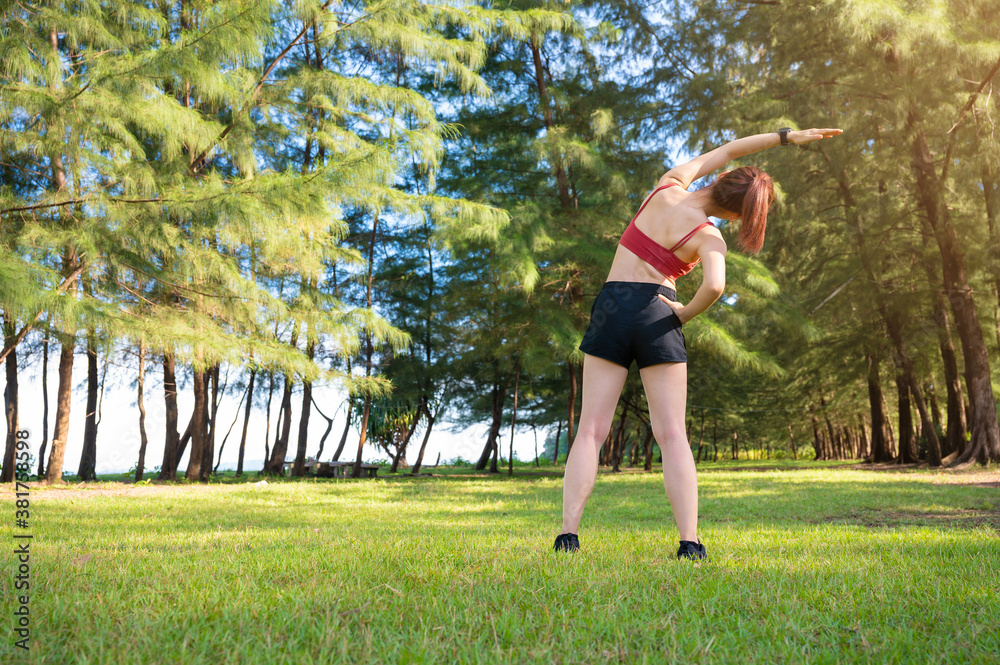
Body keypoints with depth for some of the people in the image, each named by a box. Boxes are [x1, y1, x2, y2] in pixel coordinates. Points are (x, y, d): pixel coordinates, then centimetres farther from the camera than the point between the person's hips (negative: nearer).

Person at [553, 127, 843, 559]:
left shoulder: (667, 187, 6)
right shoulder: (709, 237, -6)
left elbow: (727, 151, 18)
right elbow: (715, 285, -25)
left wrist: (787, 136, 19)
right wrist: (687, 313, -5)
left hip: (611, 308, 3)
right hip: (657, 318, -3)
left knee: (591, 431, 0)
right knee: (672, 435, 1)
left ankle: (568, 533, -9)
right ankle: (689, 541, -7)